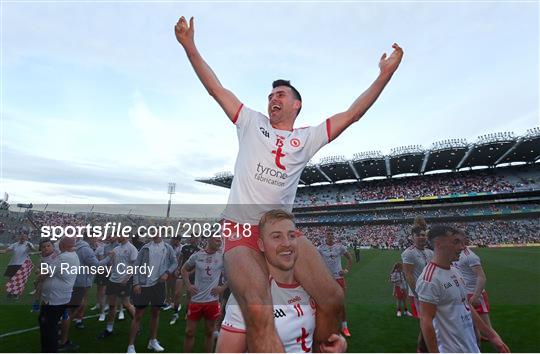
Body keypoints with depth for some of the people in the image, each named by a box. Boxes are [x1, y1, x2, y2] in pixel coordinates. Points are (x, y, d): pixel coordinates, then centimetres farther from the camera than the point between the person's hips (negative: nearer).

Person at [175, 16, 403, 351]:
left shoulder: (307, 138, 14)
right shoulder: (252, 124, 12)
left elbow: (351, 114, 13)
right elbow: (216, 88, 14)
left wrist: (385, 73, 12)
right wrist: (189, 46, 12)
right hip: (242, 229, -2)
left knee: (333, 298, -11)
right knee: (259, 311, -28)